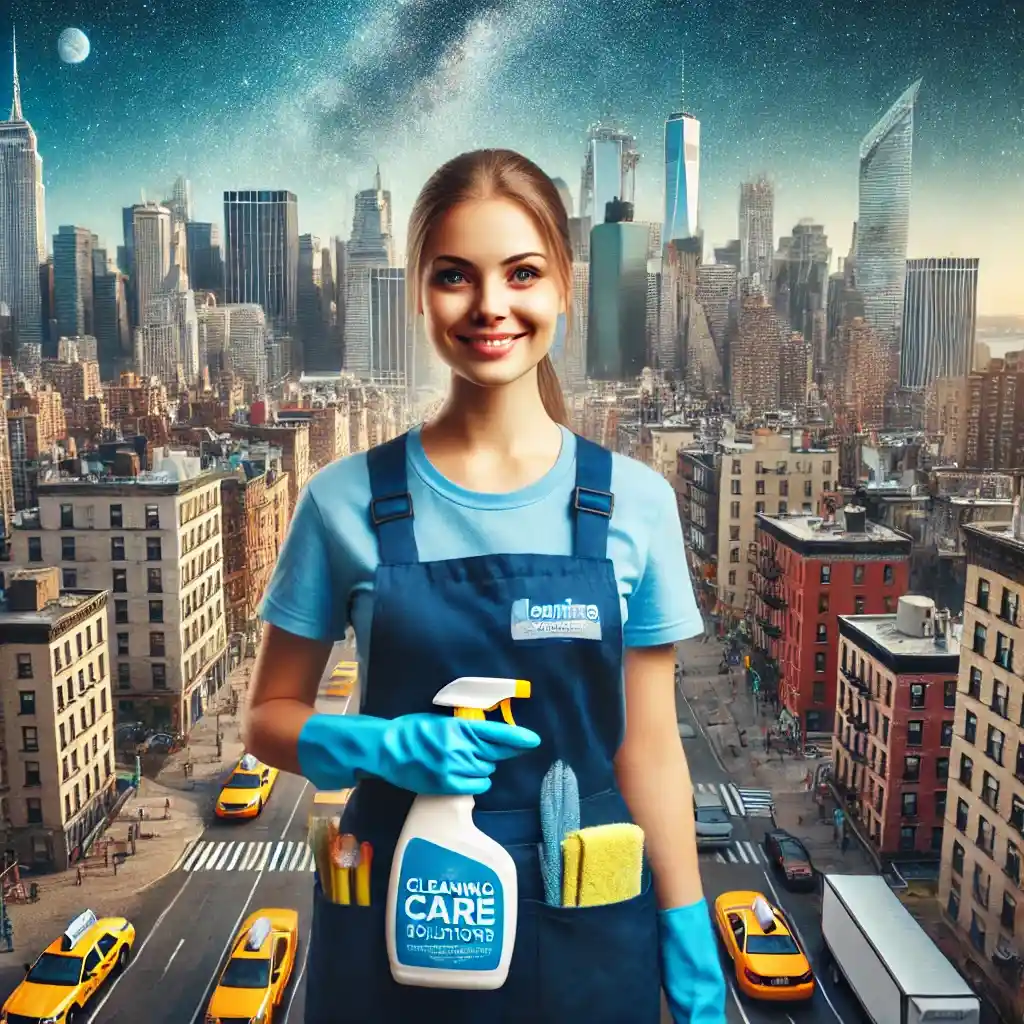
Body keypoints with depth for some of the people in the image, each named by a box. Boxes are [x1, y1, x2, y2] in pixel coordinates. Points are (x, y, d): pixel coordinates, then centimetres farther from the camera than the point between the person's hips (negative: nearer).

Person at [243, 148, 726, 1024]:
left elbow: (648, 746, -1)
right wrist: (387, 746, -18)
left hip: (587, 927, 1)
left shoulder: (634, 501, -7)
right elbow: (272, 716, 0)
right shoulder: (347, 501, -9)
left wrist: (692, 952, 0)